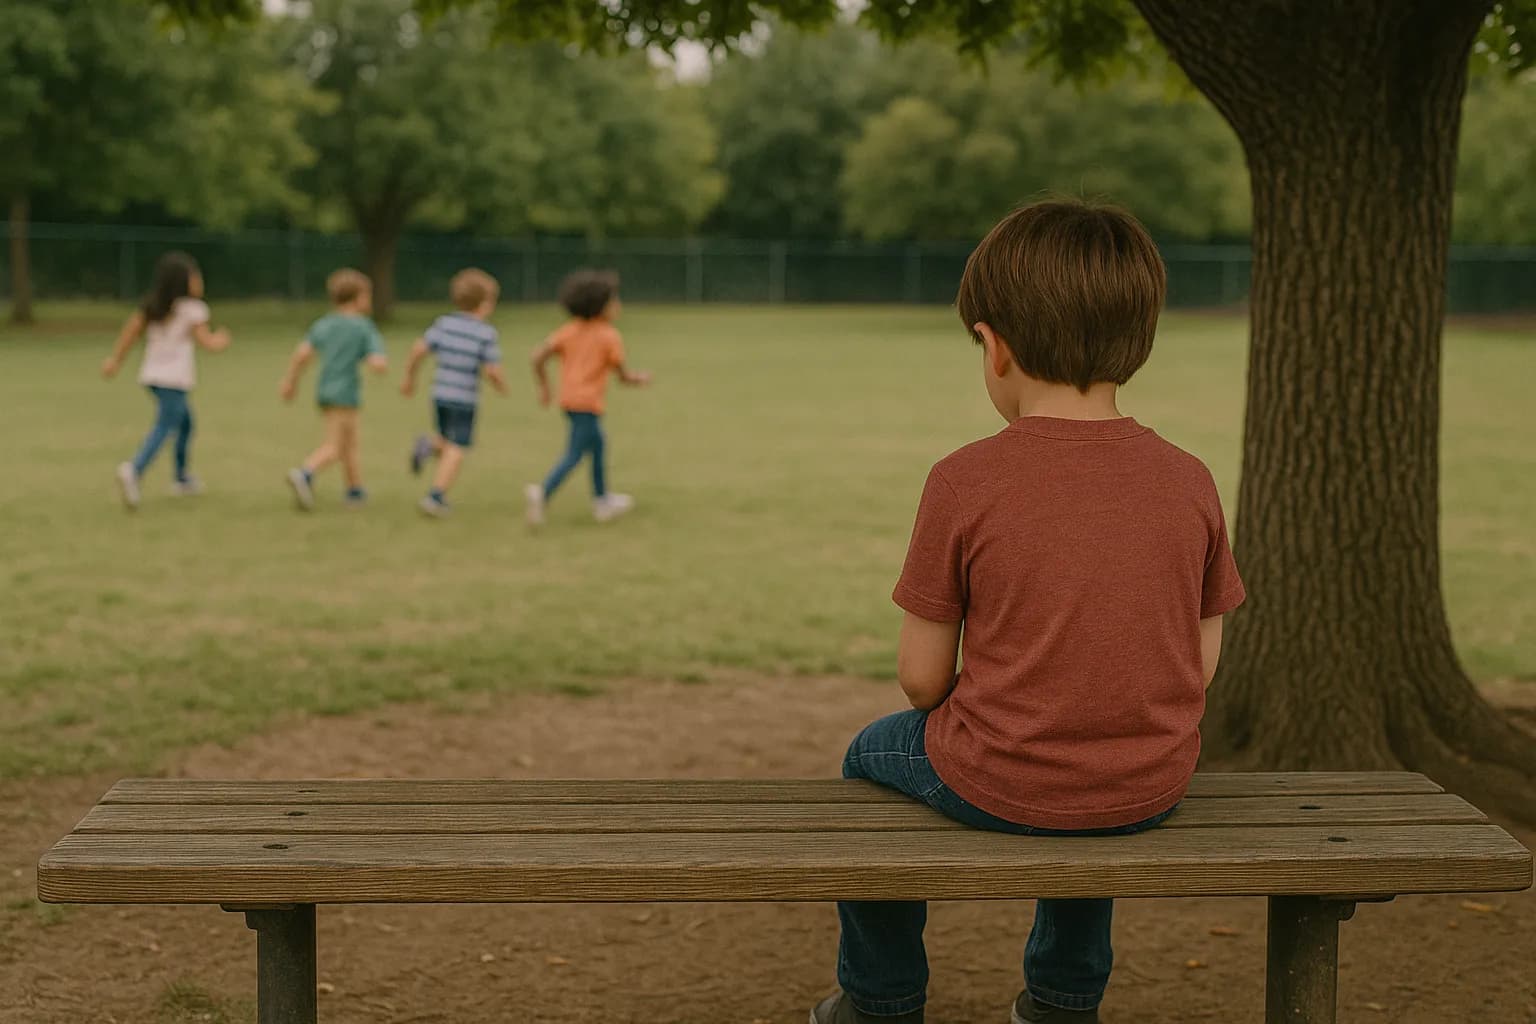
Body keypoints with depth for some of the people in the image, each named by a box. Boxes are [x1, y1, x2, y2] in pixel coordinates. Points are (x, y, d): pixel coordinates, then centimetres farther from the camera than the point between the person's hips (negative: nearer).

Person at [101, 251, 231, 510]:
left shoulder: (152, 305, 11)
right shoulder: (193, 309, -7)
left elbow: (131, 329, 5)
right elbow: (206, 342, -8)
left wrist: (115, 359, 8)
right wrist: (221, 340, 12)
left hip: (153, 375, 8)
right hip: (175, 378, -8)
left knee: (185, 422, 22)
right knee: (164, 428, -12)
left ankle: (182, 477, 28)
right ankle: (134, 470, -33)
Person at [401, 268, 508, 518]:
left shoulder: (444, 323, 4)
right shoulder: (487, 333, -9)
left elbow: (419, 350, -1)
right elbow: (492, 370, -13)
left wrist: (409, 378, 12)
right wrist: (502, 385, 8)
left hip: (440, 395, 5)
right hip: (465, 399, -5)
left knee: (448, 445, 24)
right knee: (456, 450, 1)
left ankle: (430, 445, -6)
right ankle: (436, 496, -7)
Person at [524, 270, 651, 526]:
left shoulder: (570, 330, 7)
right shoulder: (610, 336, -9)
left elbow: (538, 356, -1)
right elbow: (623, 374, -5)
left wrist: (544, 387, 11)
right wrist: (641, 379, 16)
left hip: (569, 399, 8)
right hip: (588, 402, -8)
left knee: (598, 444, 22)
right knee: (574, 455, -8)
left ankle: (603, 501, 31)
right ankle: (543, 493, -26)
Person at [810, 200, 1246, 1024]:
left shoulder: (965, 482, -15)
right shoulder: (1188, 482, -5)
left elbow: (921, 677, -10)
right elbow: (1201, 664, 1)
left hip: (999, 785, -4)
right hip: (1152, 789, 4)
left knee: (874, 755, 29)